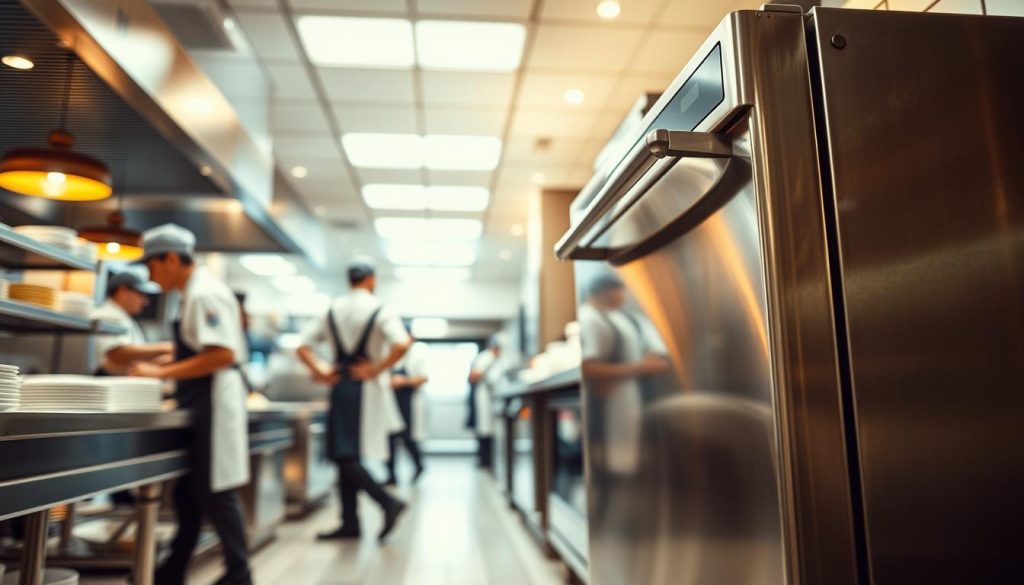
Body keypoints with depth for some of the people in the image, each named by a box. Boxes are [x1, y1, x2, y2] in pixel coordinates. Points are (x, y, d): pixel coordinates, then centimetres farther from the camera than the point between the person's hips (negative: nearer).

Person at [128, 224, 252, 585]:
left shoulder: (205, 294, -17)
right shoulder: (194, 293, 13)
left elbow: (223, 354, -25)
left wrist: (162, 372, -21)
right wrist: (159, 364, 13)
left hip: (214, 403, -10)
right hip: (200, 405, 10)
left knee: (215, 493, 1)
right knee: (189, 492, 17)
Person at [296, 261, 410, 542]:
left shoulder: (332, 310, 7)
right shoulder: (381, 310, -4)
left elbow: (303, 345, 4)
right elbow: (402, 344, -21)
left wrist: (319, 370, 2)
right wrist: (378, 369, -11)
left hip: (341, 387, 1)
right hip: (367, 388, 0)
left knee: (345, 456, 3)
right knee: (348, 456, 8)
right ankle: (349, 523, 10)